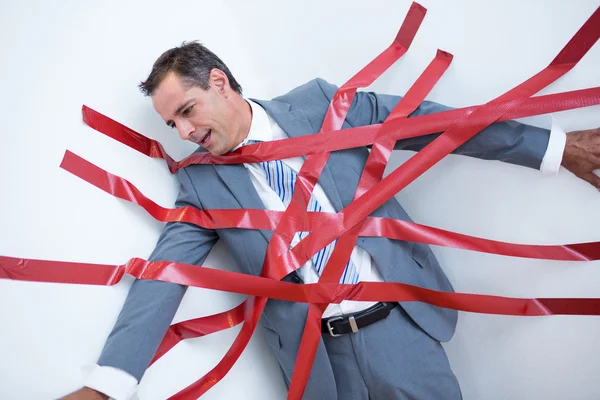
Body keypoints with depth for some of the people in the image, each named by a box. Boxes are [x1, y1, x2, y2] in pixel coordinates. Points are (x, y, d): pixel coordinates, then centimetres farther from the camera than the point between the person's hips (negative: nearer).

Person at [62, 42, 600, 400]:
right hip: (315, 355, 1)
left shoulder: (318, 103, -1)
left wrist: (553, 146, 3)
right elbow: (165, 273, -6)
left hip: (399, 323, 0)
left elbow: (424, 122, 0)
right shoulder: (200, 181, 1)